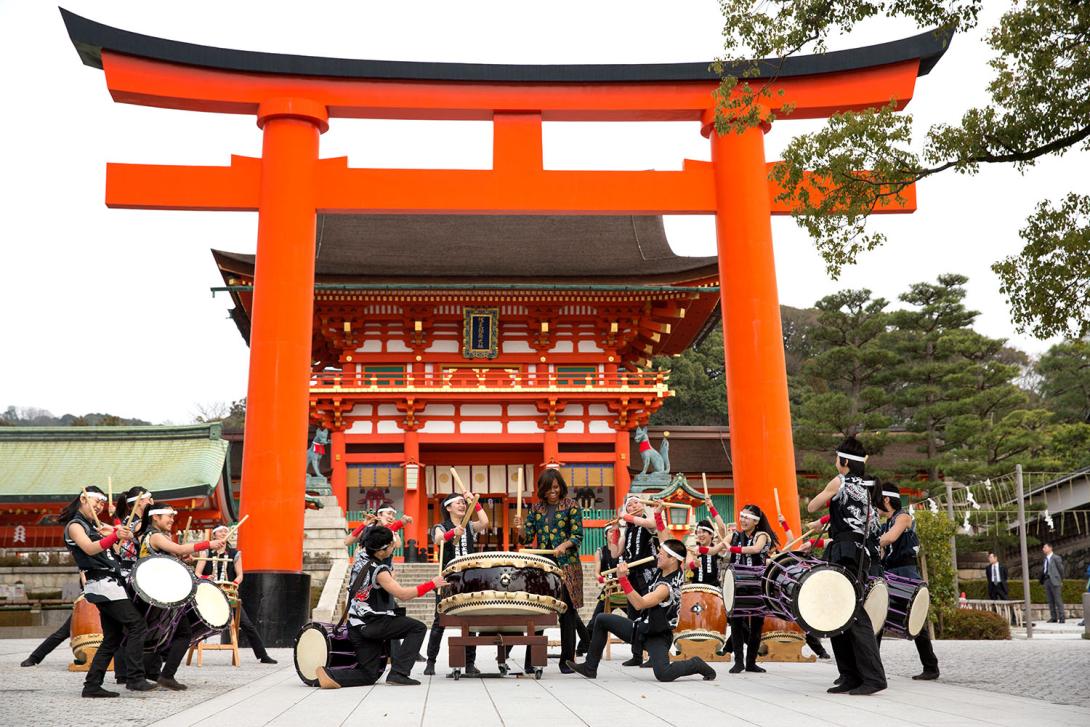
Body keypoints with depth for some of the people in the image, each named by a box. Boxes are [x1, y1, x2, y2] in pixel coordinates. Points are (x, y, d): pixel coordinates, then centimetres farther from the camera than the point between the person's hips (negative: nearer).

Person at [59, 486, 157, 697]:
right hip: (102, 583, -9)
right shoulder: (74, 525, -3)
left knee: (113, 638, 8)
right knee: (137, 624, -15)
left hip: (110, 583, 9)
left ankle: (92, 685, 10)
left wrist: (119, 531, 2)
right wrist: (115, 535, -37)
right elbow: (90, 548, -22)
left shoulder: (93, 526, 23)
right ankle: (135, 678, -16)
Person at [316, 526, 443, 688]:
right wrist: (432, 584, -17)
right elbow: (402, 594, -24)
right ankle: (398, 673, -11)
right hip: (370, 624, -9)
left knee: (370, 674, 14)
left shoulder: (360, 558, 7)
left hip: (357, 626, 9)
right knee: (418, 628, -6)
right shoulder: (379, 571, -17)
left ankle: (329, 675, -5)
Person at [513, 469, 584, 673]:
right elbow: (528, 538, 7)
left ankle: (567, 660, 7)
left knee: (567, 612, 0)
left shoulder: (571, 506, 1)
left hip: (567, 565, -3)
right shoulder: (536, 508, 11)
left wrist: (563, 546, -25)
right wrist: (520, 529, -15)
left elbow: (577, 535, -6)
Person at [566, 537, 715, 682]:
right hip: (640, 627, 9)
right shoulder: (661, 571, -3)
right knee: (602, 619, 8)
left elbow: (639, 604, -38)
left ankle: (697, 665, 0)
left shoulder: (668, 586, -29)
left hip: (656, 636, -9)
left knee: (664, 675, -30)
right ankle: (590, 668, 15)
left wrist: (623, 579, -44)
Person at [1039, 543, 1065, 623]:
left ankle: (1061, 618, -1)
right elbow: (1043, 570, 13)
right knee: (1050, 601, 8)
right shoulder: (1045, 559, 15)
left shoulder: (1056, 558, -4)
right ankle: (1054, 617, 12)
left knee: (1058, 600, -4)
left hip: (1054, 581, -7)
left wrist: (1060, 580, 1)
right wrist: (1042, 580, 4)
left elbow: (1061, 569, -2)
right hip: (1047, 581, 7)